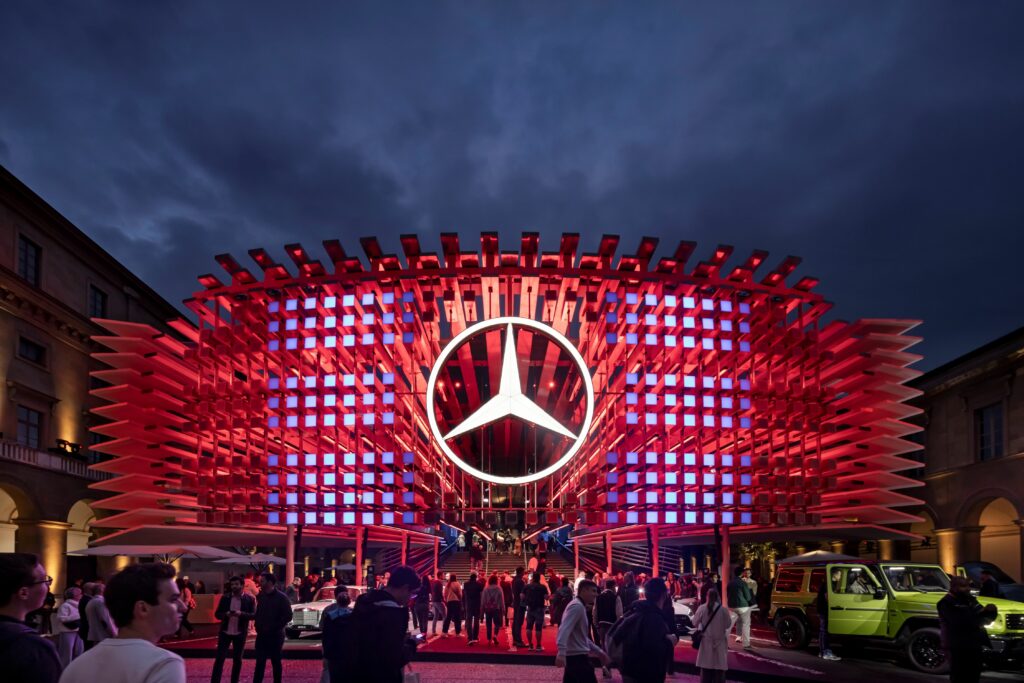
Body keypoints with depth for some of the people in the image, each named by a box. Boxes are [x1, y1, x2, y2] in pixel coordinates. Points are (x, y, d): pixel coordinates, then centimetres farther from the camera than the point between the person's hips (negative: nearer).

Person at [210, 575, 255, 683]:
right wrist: (226, 614, -20)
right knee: (219, 658, -3)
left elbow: (254, 615, -8)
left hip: (240, 633, 0)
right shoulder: (225, 597, 1)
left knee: (237, 660, 9)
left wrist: (241, 614, -25)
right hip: (225, 632, 1)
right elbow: (217, 614, 2)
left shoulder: (250, 599, -3)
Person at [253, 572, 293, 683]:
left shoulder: (281, 597, -10)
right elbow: (258, 613, 16)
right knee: (260, 662, 4)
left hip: (275, 635, -4)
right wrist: (258, 626, 0)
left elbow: (288, 616, -13)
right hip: (261, 635, 4)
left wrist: (273, 628, -14)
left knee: (276, 662, 5)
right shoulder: (260, 596, 6)